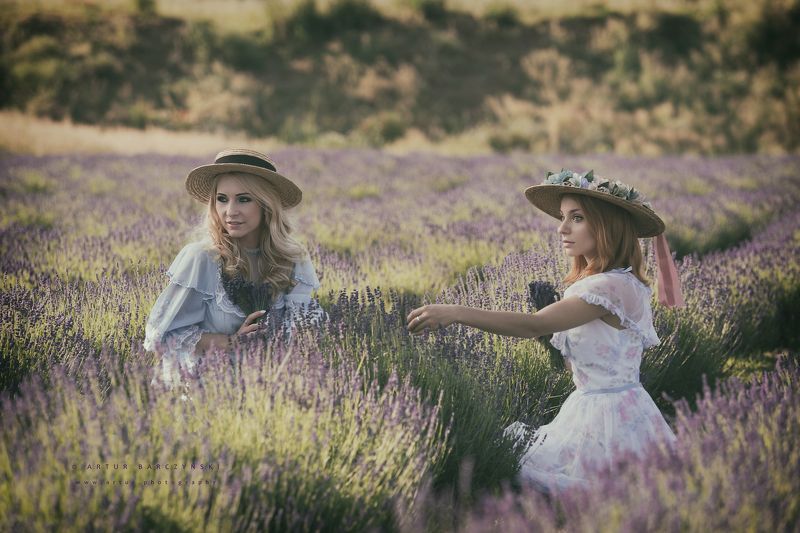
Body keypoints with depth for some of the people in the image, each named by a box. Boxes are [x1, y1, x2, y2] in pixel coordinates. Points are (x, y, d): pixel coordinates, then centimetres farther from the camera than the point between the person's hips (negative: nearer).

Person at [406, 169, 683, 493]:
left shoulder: (613, 285, -20)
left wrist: (456, 313, -36)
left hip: (607, 418, -10)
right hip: (589, 408, 10)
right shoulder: (589, 282, 12)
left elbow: (534, 326, -29)